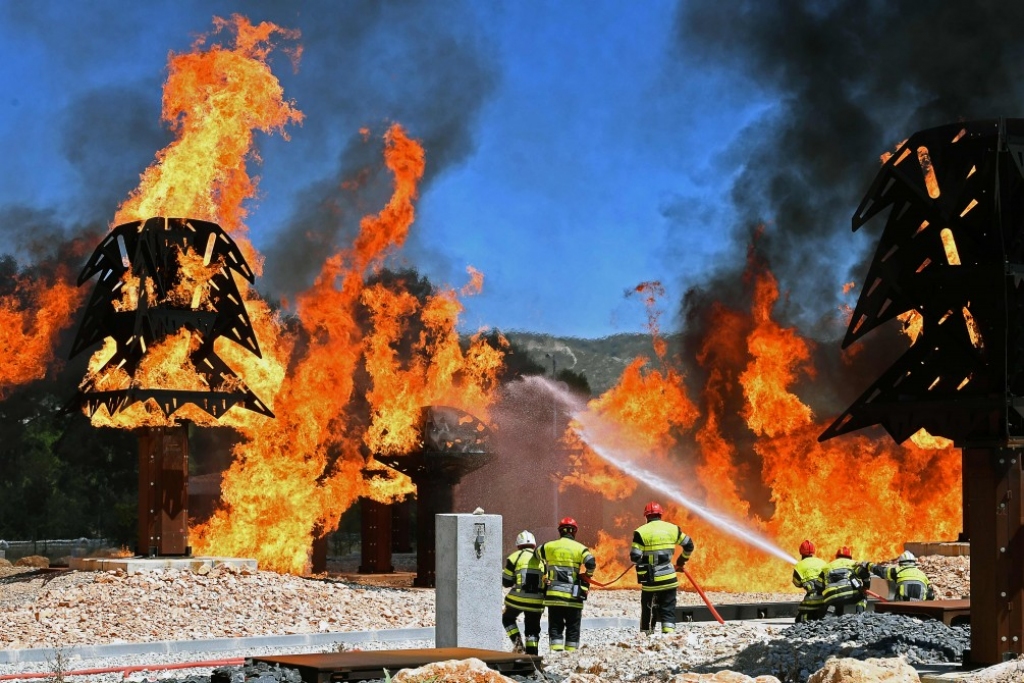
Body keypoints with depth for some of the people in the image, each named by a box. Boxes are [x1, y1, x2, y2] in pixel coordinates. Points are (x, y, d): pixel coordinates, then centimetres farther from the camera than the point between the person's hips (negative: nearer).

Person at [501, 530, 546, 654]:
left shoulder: (515, 557, 0)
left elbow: (506, 582, 2)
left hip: (518, 598, -2)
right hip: (536, 601, 3)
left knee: (508, 618, 23)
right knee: (532, 629, 14)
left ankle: (517, 642, 4)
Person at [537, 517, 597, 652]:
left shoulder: (548, 546, 5)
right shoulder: (580, 548, -3)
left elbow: (538, 555, 22)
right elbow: (591, 564, -15)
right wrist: (587, 575, 5)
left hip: (553, 595, 1)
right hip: (573, 595, -1)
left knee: (555, 627, 7)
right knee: (573, 628, 9)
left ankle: (556, 652, -5)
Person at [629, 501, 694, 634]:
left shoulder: (641, 532, -7)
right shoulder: (672, 529, 5)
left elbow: (635, 557, -12)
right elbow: (689, 545, 17)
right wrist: (682, 561, 32)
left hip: (650, 580, -2)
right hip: (669, 579, 2)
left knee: (648, 611, 11)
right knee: (668, 610, 6)